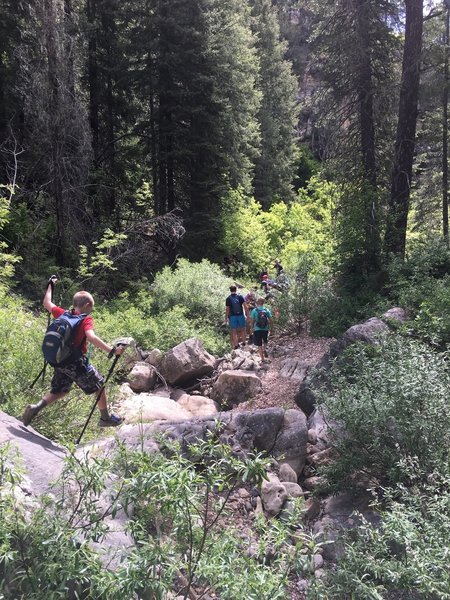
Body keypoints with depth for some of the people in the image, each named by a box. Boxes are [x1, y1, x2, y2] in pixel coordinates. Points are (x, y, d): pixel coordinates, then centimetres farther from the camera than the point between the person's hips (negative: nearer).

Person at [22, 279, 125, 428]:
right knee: (99, 385, 11)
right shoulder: (86, 320, -14)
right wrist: (112, 350, -38)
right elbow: (91, 337, -33)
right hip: (76, 362, -6)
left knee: (59, 391, 23)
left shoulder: (63, 314, 4)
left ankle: (36, 407, 1)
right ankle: (105, 418, 21)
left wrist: (50, 286, 33)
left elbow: (47, 303, 20)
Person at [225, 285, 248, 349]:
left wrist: (226, 318, 4)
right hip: (241, 315, 1)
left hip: (233, 316, -1)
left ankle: (236, 345, 5)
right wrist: (247, 314, -1)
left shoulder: (228, 299, -4)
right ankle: (243, 342, 17)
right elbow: (245, 306, -6)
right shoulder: (240, 297, -1)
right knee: (242, 329, 15)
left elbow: (227, 309, -3)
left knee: (234, 331, 5)